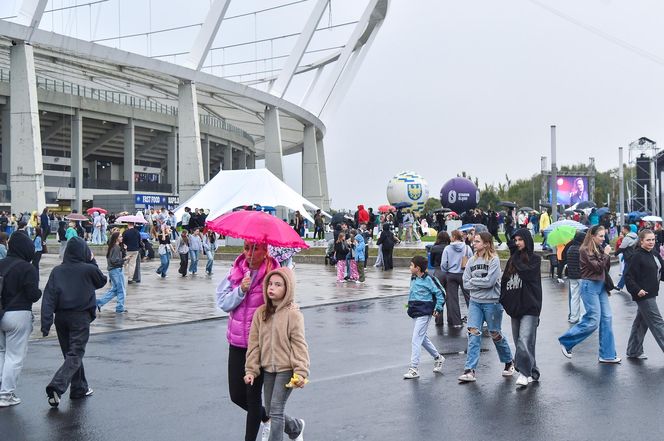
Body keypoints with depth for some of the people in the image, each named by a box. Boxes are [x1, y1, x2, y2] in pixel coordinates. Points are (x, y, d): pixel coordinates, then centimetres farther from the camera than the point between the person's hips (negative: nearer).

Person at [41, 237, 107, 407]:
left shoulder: (57, 271, 1)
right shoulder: (89, 269, -8)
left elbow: (48, 296, -4)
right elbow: (102, 281, 12)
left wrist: (46, 322, -5)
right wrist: (92, 262, 16)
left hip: (61, 317, 5)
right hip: (80, 317, -4)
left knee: (71, 353, 17)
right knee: (75, 355, -4)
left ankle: (79, 388, 26)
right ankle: (57, 387, -22)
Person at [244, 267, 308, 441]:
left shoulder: (293, 314, -12)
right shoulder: (261, 312, 1)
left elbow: (299, 345, -13)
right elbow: (254, 343, 4)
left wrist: (301, 372, -17)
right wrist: (251, 370, 2)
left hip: (286, 369, -6)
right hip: (268, 369, 6)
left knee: (276, 411, -9)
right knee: (270, 412, 15)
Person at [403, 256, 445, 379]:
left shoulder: (428, 279, -13)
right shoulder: (413, 279, 11)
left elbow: (441, 293, -9)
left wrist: (438, 309, -10)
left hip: (424, 314, -9)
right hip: (415, 313, 9)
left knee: (416, 340, -11)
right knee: (423, 338, 19)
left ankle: (414, 368, -9)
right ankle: (438, 357, 38)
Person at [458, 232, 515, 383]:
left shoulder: (494, 260, -10)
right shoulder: (471, 260, 6)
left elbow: (490, 281, -20)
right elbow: (466, 283, 2)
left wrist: (473, 281, -8)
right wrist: (481, 284, -12)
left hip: (492, 302, -4)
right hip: (475, 302, 4)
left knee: (495, 334, 9)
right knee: (473, 333, -6)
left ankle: (509, 362, 34)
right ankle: (470, 370, -7)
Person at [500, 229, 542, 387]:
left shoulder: (534, 259, -2)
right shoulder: (512, 259, 13)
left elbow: (525, 271, -20)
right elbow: (504, 280, 14)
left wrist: (516, 259, -7)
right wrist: (504, 300, 4)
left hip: (530, 308, -6)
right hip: (515, 306, 6)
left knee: (524, 341, -16)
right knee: (518, 342, 9)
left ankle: (524, 373, -11)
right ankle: (532, 372, 19)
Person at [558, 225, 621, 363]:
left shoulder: (599, 249, 11)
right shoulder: (585, 250, -12)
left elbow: (606, 268, 12)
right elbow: (597, 267, -18)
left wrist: (607, 255, -2)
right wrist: (606, 254, -9)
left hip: (600, 285, 8)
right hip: (590, 286, -8)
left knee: (606, 318, 5)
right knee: (593, 321, -8)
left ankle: (607, 355, 10)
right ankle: (566, 342, 8)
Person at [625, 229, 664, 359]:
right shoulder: (638, 256, -13)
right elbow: (629, 276, -15)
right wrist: (637, 290, -23)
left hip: (651, 294, 8)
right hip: (643, 295, -8)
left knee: (641, 322, 14)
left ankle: (634, 351, 23)